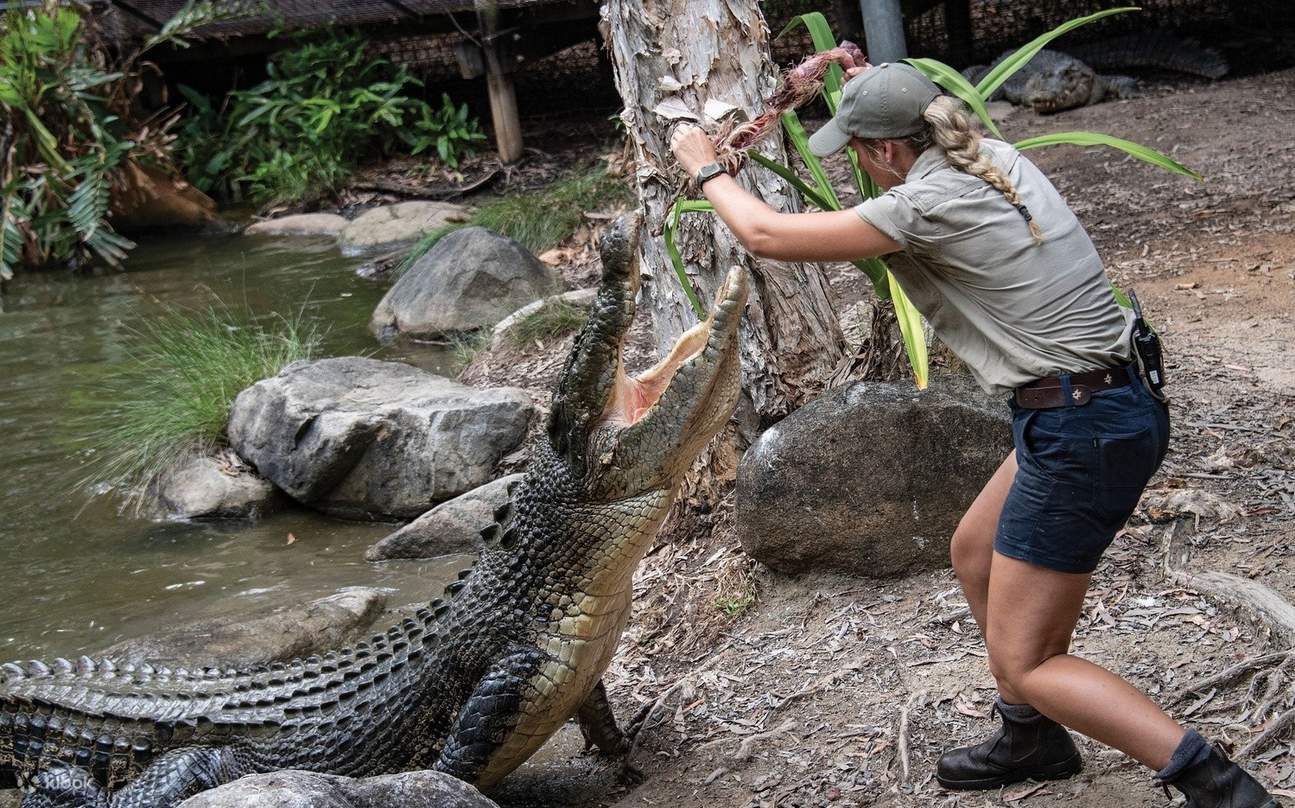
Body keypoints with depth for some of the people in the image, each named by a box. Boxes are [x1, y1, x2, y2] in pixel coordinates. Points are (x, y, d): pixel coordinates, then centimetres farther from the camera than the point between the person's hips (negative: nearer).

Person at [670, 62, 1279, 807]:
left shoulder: (928, 207, -17)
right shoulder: (996, 157, 6)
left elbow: (767, 235, -9)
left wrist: (707, 168, 8)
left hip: (1080, 432, -9)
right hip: (1122, 404, 9)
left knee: (1025, 662, 1)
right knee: (975, 554, 26)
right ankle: (1031, 740, 39)